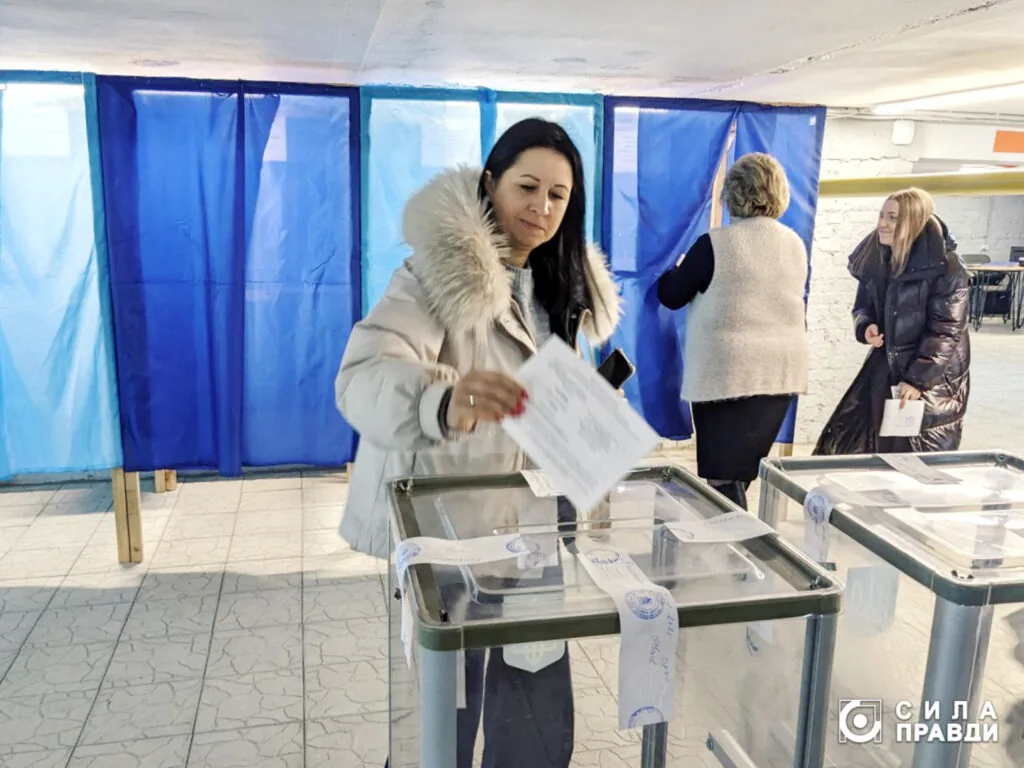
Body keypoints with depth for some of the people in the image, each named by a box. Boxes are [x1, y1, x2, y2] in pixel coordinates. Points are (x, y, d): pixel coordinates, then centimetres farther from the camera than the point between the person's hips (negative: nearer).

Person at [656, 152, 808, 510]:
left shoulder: (714, 244, -12)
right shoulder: (795, 245, 5)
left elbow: (670, 296, -2)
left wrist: (678, 270, 21)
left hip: (727, 373, -6)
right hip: (780, 372, 6)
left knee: (721, 480, 2)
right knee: (741, 476, 17)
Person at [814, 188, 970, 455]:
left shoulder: (946, 267, -16)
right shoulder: (875, 259, 3)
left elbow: (946, 330, -17)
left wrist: (917, 379, -20)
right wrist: (865, 327, -10)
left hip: (935, 377, -6)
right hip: (885, 368, 6)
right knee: (849, 445, 6)